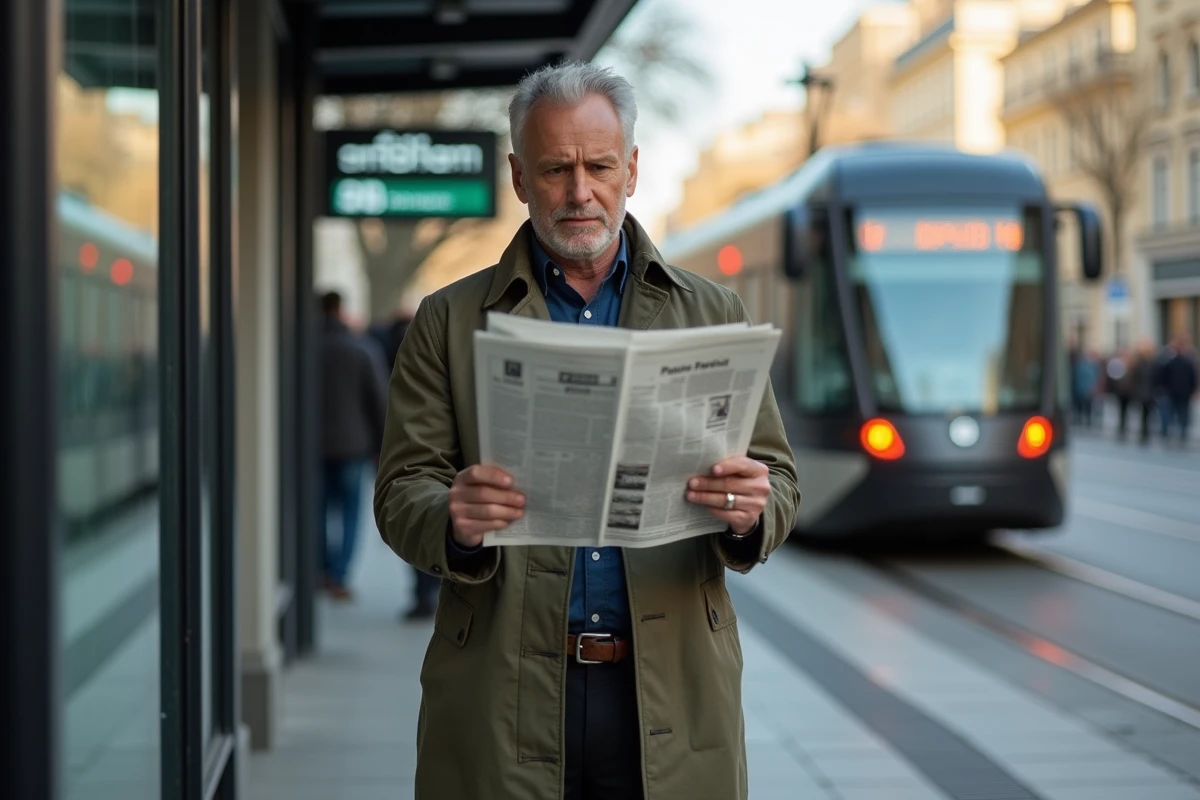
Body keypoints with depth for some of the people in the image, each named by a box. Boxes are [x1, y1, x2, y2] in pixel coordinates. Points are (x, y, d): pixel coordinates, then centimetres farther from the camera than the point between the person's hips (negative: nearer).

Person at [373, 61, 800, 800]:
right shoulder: (451, 321, 7)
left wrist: (750, 508, -17)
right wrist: (453, 519, -23)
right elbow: (402, 493, 1)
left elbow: (778, 480, 7)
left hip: (672, 695, 1)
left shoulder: (713, 315, 10)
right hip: (506, 700, -1)